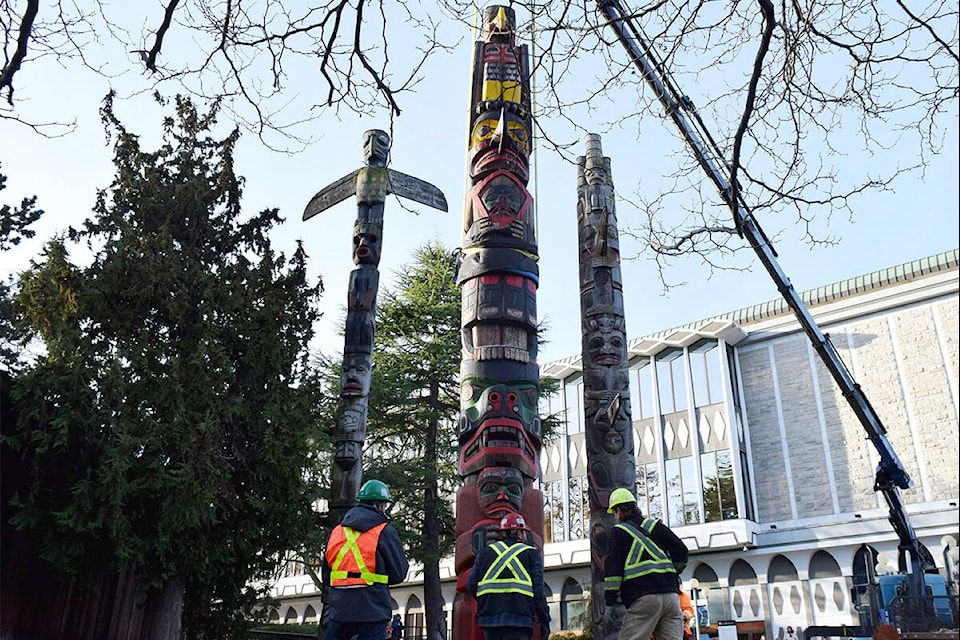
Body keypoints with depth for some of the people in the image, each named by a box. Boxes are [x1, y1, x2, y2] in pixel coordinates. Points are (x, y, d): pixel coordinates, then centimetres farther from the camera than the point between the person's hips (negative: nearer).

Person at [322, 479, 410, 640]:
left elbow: (326, 575, 15)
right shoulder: (385, 532, -4)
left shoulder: (336, 531, 11)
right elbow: (399, 574, -4)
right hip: (372, 610, -4)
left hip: (340, 608, 4)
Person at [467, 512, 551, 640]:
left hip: (489, 617, 3)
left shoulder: (485, 552, 16)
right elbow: (538, 589, 0)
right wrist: (544, 620, 4)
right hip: (519, 618, -3)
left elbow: (471, 584, 10)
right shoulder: (531, 553, 8)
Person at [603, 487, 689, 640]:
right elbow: (682, 552, 14)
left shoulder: (618, 531, 8)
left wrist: (610, 602, -1)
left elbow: (613, 568, -1)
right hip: (671, 595, 5)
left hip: (643, 598, -5)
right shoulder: (656, 525, 20)